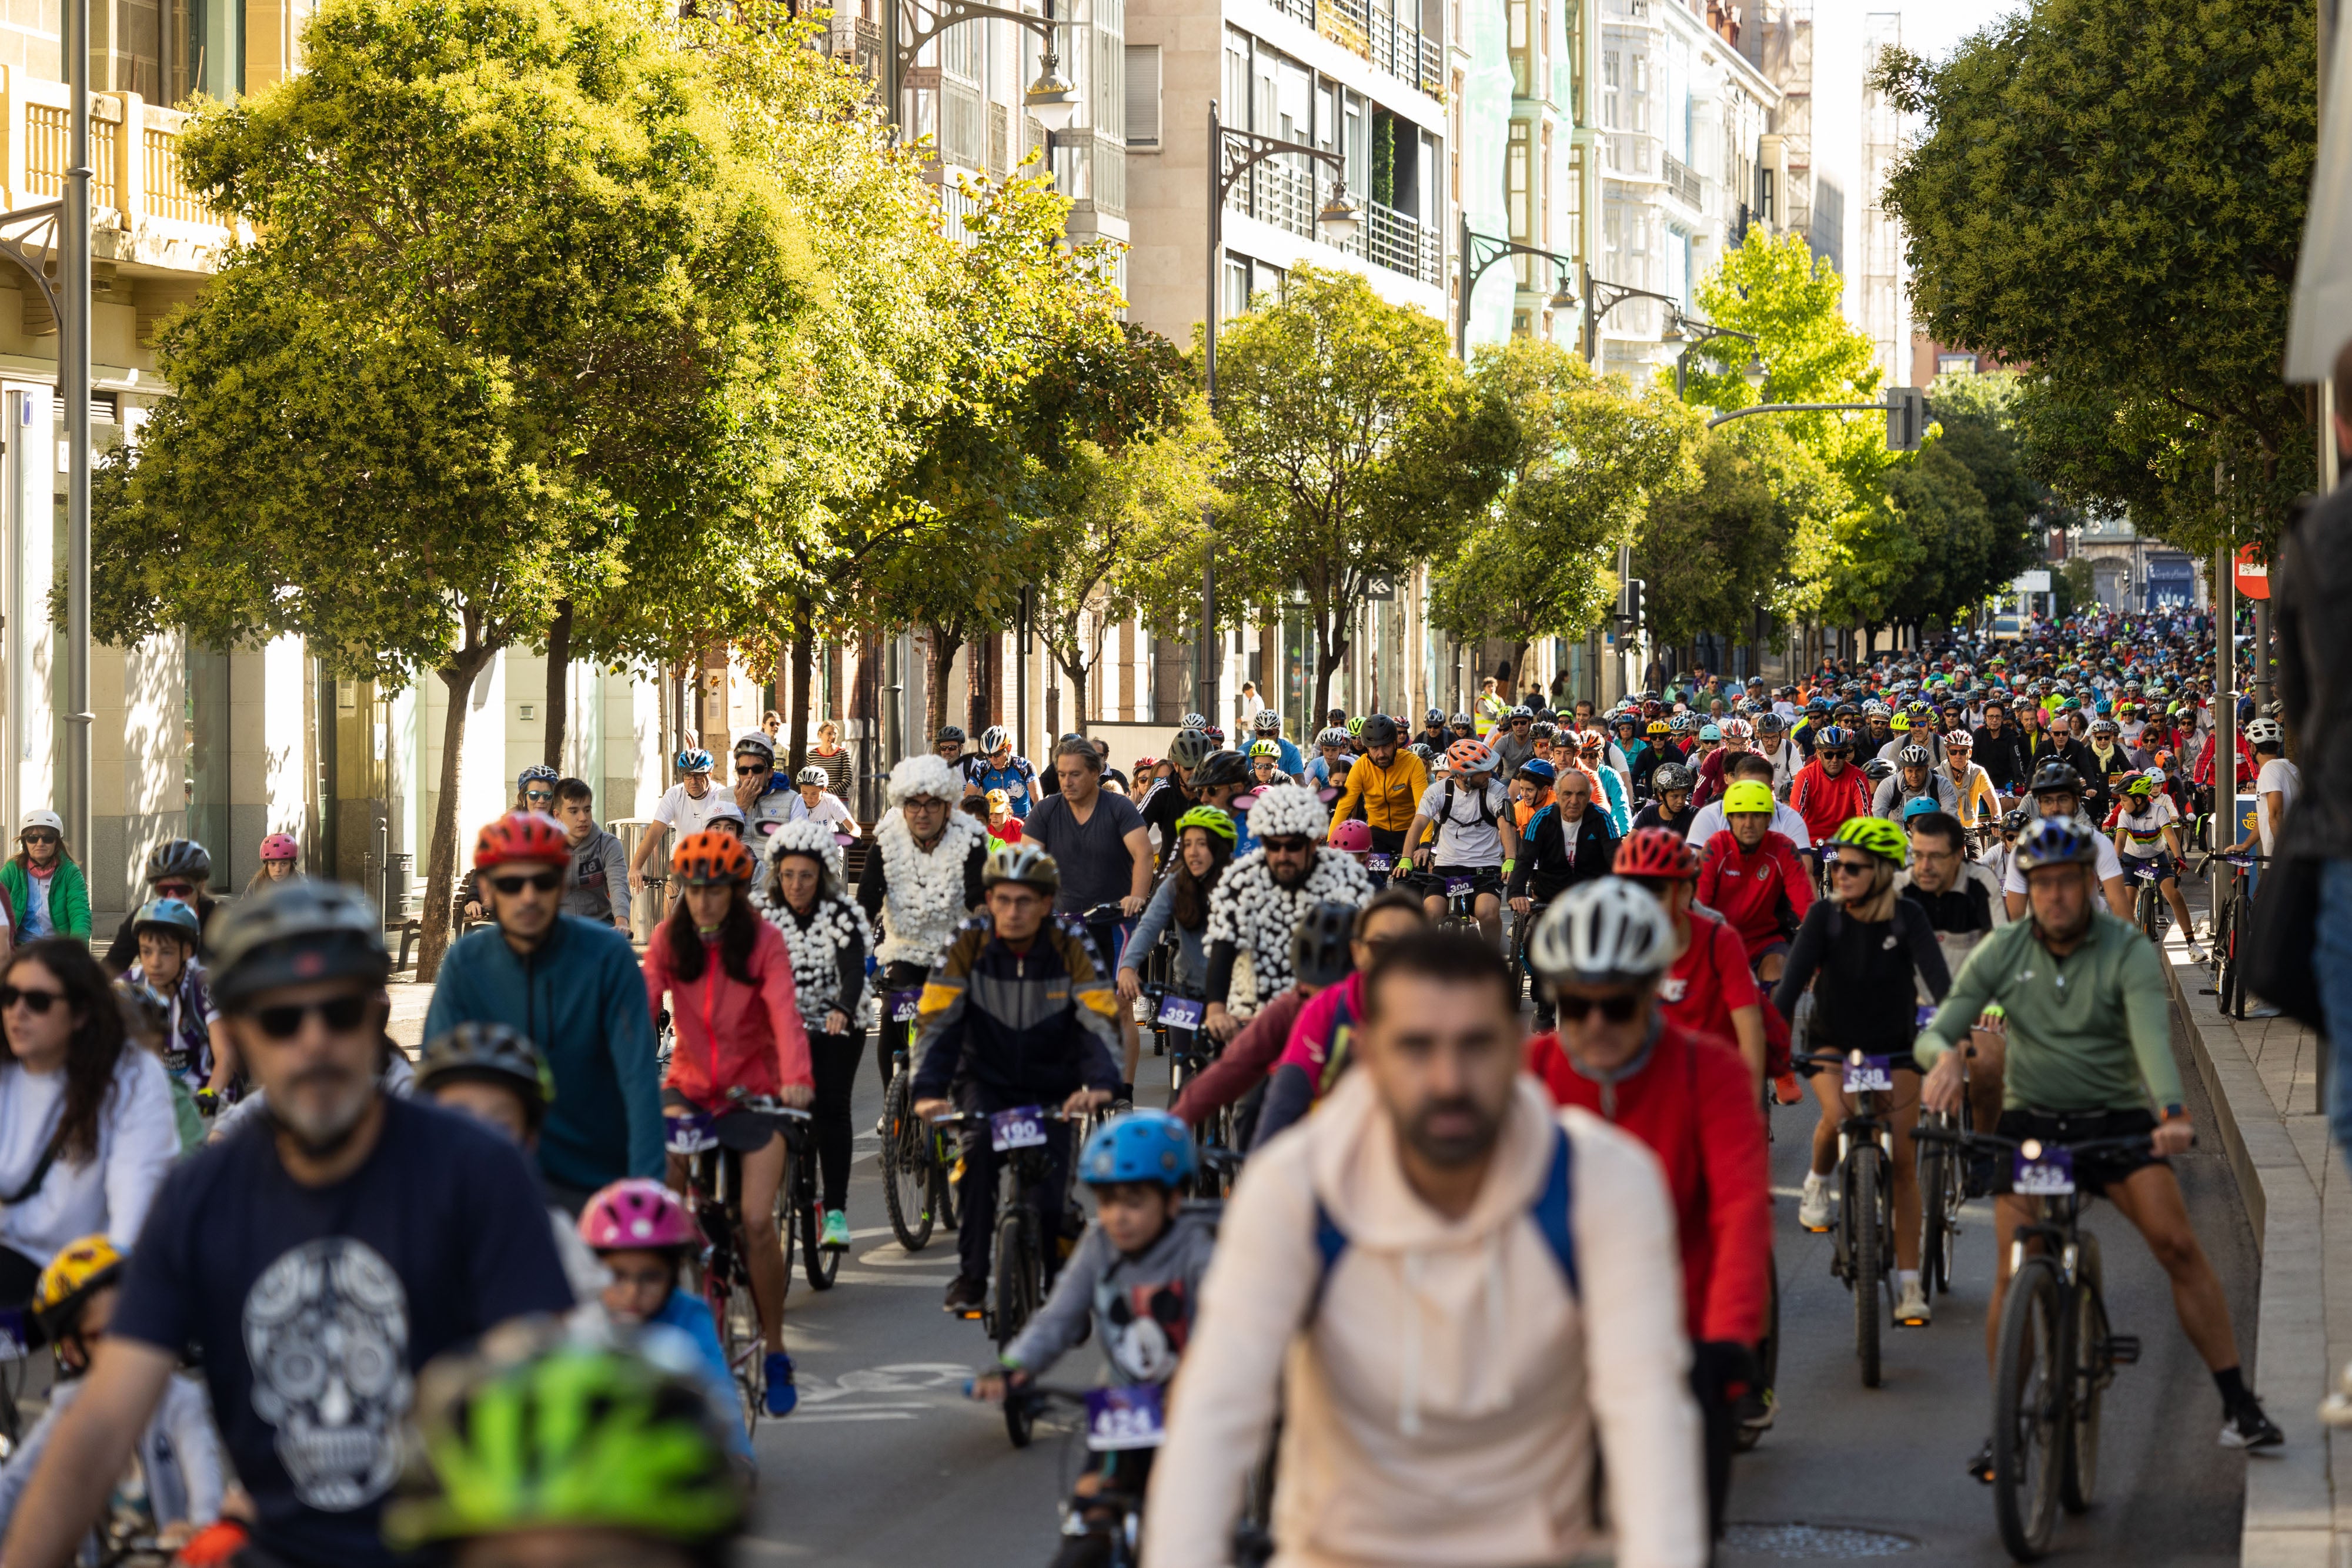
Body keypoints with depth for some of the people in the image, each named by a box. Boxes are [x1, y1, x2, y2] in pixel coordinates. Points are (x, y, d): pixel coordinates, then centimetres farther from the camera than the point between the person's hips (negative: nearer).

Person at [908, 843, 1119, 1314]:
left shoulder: (1070, 951, -13)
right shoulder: (969, 948, -12)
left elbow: (1101, 1023, -21)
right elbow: (937, 1023, -18)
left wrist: (1099, 1083, -41)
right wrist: (928, 1090, -34)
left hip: (1051, 1089, 0)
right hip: (987, 1083, 0)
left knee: (1047, 1200, -13)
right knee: (978, 1151, -30)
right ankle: (971, 1276, -21)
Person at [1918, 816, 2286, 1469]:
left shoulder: (2129, 951, -10)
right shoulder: (2001, 952, -3)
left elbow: (2152, 1035, -26)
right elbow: (1935, 1031, -6)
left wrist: (2172, 1111, -44)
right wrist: (1944, 1055, -32)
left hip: (2116, 1119, -1)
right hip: (2030, 1121, 1)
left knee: (2177, 1244, -17)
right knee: (2014, 1275, -11)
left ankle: (2238, 1403, -9)